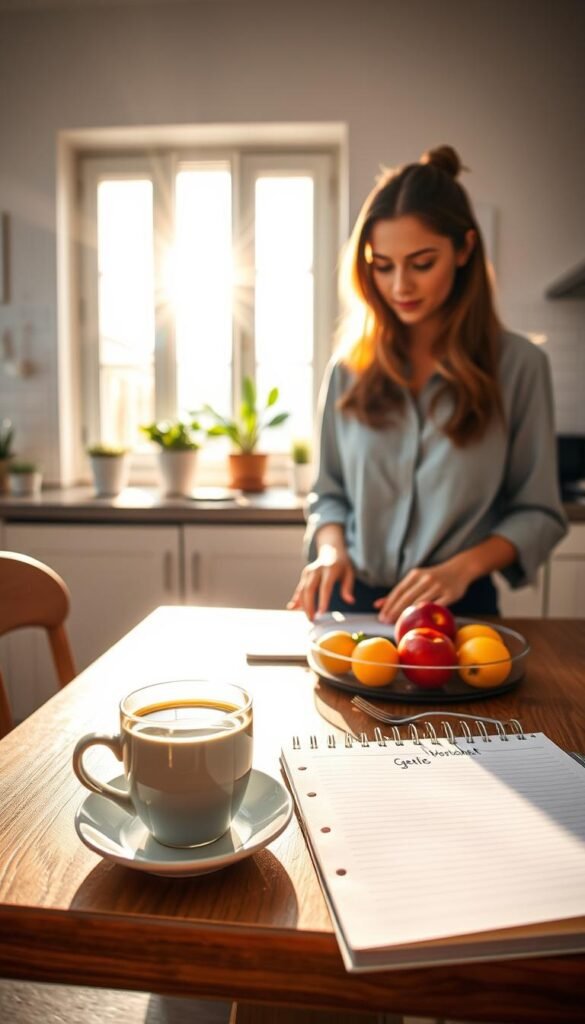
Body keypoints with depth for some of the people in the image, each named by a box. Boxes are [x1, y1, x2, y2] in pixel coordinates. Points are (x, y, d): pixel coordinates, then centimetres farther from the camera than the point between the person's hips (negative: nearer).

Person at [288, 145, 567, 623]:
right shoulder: (350, 368, 4)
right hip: (355, 602, 2)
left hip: (461, 608, -1)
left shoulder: (517, 364, -3)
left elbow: (538, 512, -1)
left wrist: (463, 567, -16)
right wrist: (331, 545, -9)